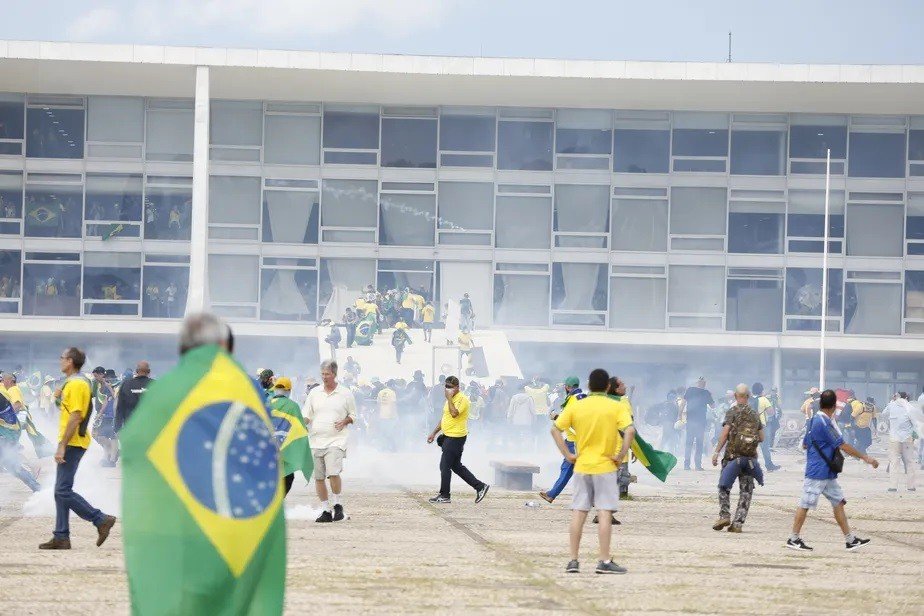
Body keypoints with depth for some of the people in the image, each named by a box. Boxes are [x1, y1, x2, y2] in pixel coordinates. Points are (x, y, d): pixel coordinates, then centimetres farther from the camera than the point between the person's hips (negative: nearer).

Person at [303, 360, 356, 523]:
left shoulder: (346, 394, 5)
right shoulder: (314, 393, 10)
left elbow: (353, 415, 13)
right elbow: (306, 416, 11)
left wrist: (344, 422, -7)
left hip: (336, 440, -3)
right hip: (316, 440, 3)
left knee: (333, 473, -19)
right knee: (318, 477, 3)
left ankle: (337, 504, 0)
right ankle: (326, 510, 13)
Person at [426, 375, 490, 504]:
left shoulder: (462, 399, -14)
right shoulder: (451, 399, 17)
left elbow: (454, 413, -29)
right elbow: (444, 418, 25)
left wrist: (449, 398, -22)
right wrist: (434, 433, 23)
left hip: (456, 437, -10)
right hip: (448, 436, 10)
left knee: (445, 466, -4)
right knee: (457, 466, 12)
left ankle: (444, 495, 5)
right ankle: (480, 486, 15)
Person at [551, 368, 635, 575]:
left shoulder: (575, 406, 3)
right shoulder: (617, 407, -5)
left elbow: (555, 429, 1)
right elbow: (630, 430, -19)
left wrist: (567, 455, 3)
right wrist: (621, 455, -11)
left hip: (581, 466, 3)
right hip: (605, 467, -3)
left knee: (578, 513, 6)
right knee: (604, 513, -2)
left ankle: (573, 560, 7)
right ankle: (604, 561, -4)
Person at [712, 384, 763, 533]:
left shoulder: (733, 412, -4)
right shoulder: (755, 414, 11)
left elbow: (725, 433, -12)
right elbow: (761, 438, 13)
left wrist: (716, 452, -10)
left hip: (733, 454, -4)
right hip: (750, 457, 4)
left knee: (724, 487, 7)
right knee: (746, 490, 5)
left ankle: (724, 516, -6)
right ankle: (738, 523, -1)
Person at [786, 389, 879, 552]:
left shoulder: (815, 420, 12)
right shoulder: (824, 423, -18)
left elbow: (805, 444, 20)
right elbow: (842, 445, -19)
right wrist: (865, 458, -15)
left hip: (828, 473, 10)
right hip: (817, 472, -10)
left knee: (839, 502, 8)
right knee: (806, 503, -3)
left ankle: (850, 539, 9)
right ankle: (793, 539, 4)